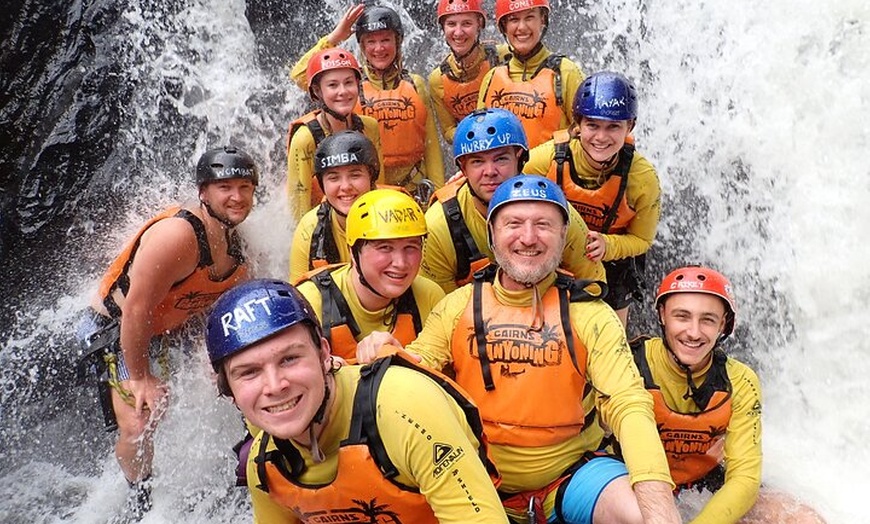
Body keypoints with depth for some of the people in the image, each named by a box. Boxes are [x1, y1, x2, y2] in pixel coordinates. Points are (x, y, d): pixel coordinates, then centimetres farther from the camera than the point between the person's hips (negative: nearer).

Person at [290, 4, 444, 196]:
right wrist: (334, 38, -12)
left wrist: (438, 190, 6)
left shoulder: (415, 84, 8)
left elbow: (431, 145, 10)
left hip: (412, 191, 2)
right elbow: (299, 76, -11)